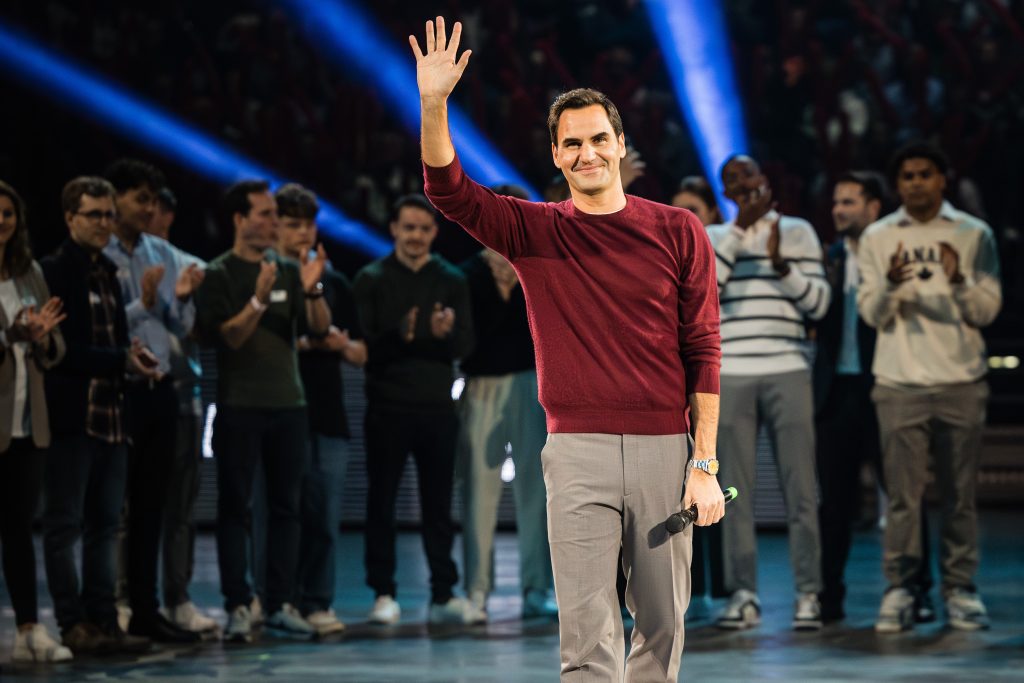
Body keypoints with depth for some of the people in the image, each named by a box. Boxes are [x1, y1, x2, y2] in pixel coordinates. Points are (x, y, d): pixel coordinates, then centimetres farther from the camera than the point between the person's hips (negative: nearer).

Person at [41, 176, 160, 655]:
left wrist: (133, 358, 4)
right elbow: (62, 349, -14)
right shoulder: (54, 271, -7)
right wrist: (122, 361, -16)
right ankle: (73, 625, 1)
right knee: (64, 526, -2)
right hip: (71, 414, -8)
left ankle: (103, 622, 12)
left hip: (109, 413, 8)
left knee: (104, 526, 8)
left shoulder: (107, 272, 17)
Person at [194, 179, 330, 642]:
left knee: (286, 506, 5)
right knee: (235, 507, -3)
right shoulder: (219, 275, -2)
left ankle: (281, 603, 9)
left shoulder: (287, 270, 10)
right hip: (240, 408, -4)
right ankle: (238, 606, -2)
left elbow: (320, 326, 2)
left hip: (289, 404, 5)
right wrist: (258, 301, -24)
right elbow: (224, 338, -12)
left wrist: (312, 289, -15)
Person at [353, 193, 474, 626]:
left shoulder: (451, 281, 11)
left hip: (437, 407, 2)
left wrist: (446, 333, -19)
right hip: (387, 407, -2)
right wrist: (399, 336, -22)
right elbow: (362, 343, -4)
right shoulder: (371, 280, 5)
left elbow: (466, 345, 3)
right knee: (381, 501, -1)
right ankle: (383, 594, 4)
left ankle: (443, 595, 4)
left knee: (438, 504, 2)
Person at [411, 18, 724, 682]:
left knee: (662, 622, 9)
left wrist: (705, 465, -3)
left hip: (664, 449, 1)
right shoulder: (534, 231, 6)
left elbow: (703, 351, 2)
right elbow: (448, 189, -7)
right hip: (577, 452, -1)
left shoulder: (678, 231, 4)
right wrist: (434, 104, -23)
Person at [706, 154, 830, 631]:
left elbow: (818, 302, 5)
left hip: (787, 373, -1)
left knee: (800, 489, -4)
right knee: (735, 490, -1)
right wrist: (740, 228, -7)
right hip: (730, 376, 1)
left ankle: (808, 594, -1)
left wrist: (782, 266, -12)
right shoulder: (713, 238, 12)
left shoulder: (798, 232, 11)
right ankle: (743, 595, 4)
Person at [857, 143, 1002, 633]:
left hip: (962, 381, 0)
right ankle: (899, 592, 0)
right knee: (903, 492, -3)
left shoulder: (973, 234, 6)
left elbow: (987, 310, 2)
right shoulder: (878, 238, 8)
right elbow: (871, 314, 3)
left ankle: (960, 590, 7)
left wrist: (958, 283, -18)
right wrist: (890, 286, -18)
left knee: (960, 493, 1)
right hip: (900, 382, 0)